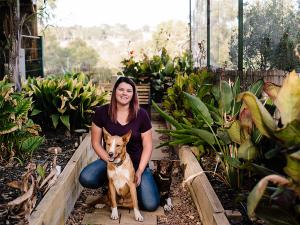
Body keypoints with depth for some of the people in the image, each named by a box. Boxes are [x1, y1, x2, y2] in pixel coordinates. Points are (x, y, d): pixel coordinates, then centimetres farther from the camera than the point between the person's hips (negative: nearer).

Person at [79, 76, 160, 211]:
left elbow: (147, 146, -4)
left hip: (136, 162, 0)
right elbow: (96, 142, -3)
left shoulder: (141, 114, -8)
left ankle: (131, 184, 15)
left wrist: (139, 171, -15)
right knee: (86, 178, -30)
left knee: (151, 205, -16)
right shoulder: (102, 112, -8)